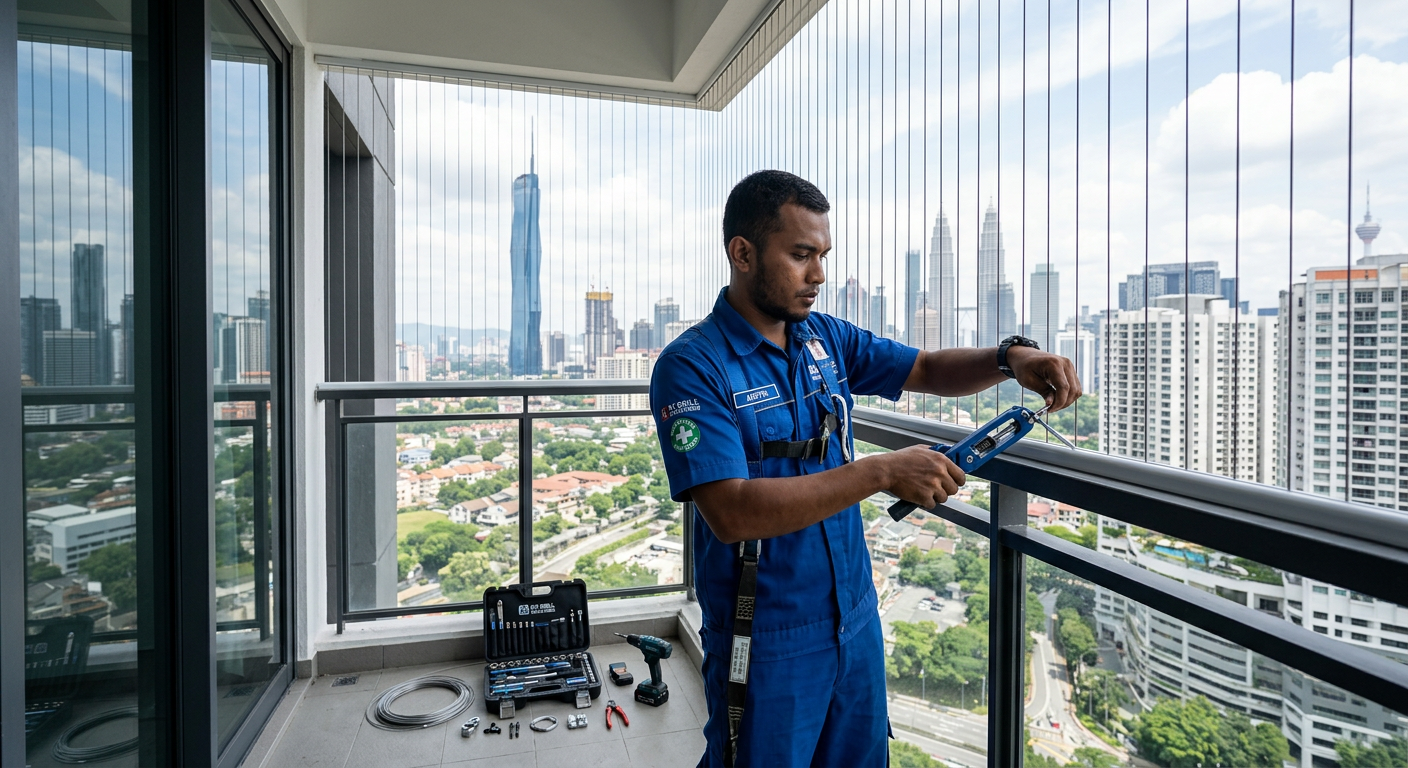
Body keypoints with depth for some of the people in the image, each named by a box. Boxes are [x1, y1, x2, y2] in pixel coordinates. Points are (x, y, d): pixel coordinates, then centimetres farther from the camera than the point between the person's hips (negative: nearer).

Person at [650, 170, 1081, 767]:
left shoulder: (826, 338, 2)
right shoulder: (691, 367, -19)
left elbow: (927, 370, 12)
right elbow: (732, 513, -28)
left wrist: (1010, 358, -9)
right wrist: (882, 473, -30)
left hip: (857, 621, 6)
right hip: (768, 645, -6)